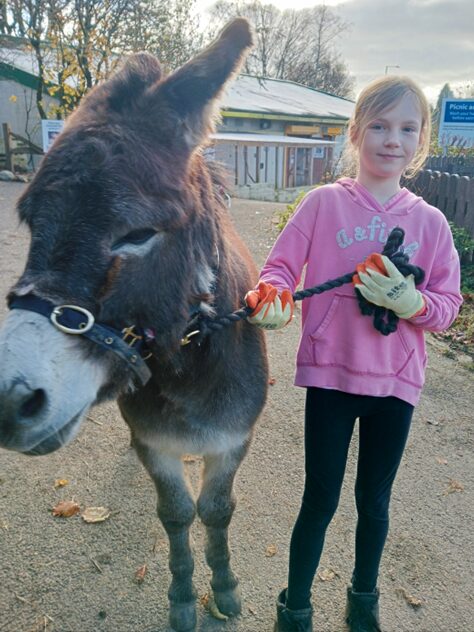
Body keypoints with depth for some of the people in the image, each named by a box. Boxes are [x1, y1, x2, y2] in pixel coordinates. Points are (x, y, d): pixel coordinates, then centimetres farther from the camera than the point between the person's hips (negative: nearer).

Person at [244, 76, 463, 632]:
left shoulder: (430, 222, 1)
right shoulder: (324, 203, -5)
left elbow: (447, 305, 0)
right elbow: (281, 266, -7)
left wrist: (409, 301, -20)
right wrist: (273, 297, -28)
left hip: (395, 383, 3)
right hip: (330, 376, -2)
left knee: (374, 502, 20)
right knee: (320, 501, 9)